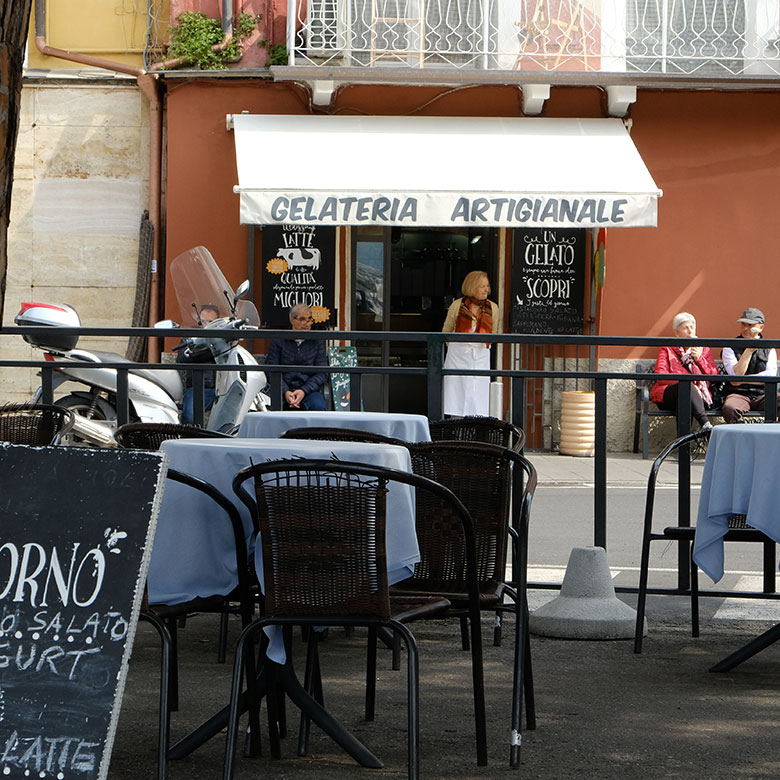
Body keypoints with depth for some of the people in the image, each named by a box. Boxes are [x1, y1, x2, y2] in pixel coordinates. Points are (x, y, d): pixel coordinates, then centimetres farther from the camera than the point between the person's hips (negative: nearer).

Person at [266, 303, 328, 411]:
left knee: (318, 406, -33)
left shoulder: (317, 342, 13)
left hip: (309, 389, 1)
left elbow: (322, 373, 5)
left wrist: (304, 391, -12)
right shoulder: (278, 341, 10)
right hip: (283, 389, -1)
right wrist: (285, 392, -16)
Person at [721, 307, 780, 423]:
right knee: (729, 409, -38)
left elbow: (770, 376, 2)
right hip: (738, 394, -2)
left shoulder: (769, 349, 16)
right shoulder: (730, 348, 10)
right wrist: (749, 349, -10)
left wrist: (742, 380, -5)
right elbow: (736, 374, -6)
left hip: (763, 395, 2)